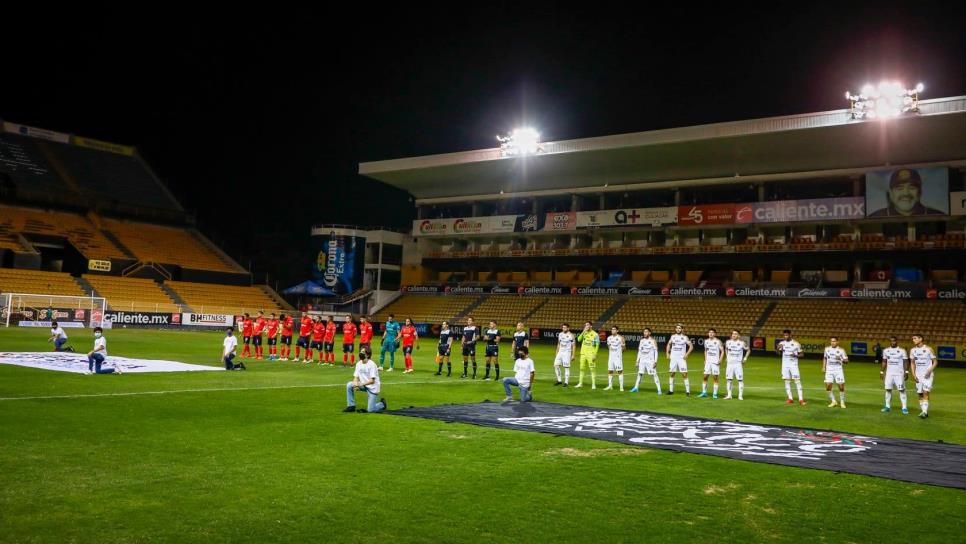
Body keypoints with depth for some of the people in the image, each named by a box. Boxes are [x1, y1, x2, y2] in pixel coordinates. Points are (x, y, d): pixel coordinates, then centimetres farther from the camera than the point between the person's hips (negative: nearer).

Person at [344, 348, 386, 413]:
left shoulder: (372, 364, -17)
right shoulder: (358, 364, 4)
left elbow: (372, 380, -20)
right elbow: (355, 377, 2)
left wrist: (361, 384, -30)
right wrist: (355, 384, -21)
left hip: (372, 387, -6)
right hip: (363, 385, 6)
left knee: (370, 410, -14)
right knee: (349, 385, -16)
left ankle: (382, 404, 19)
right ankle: (351, 406, -4)